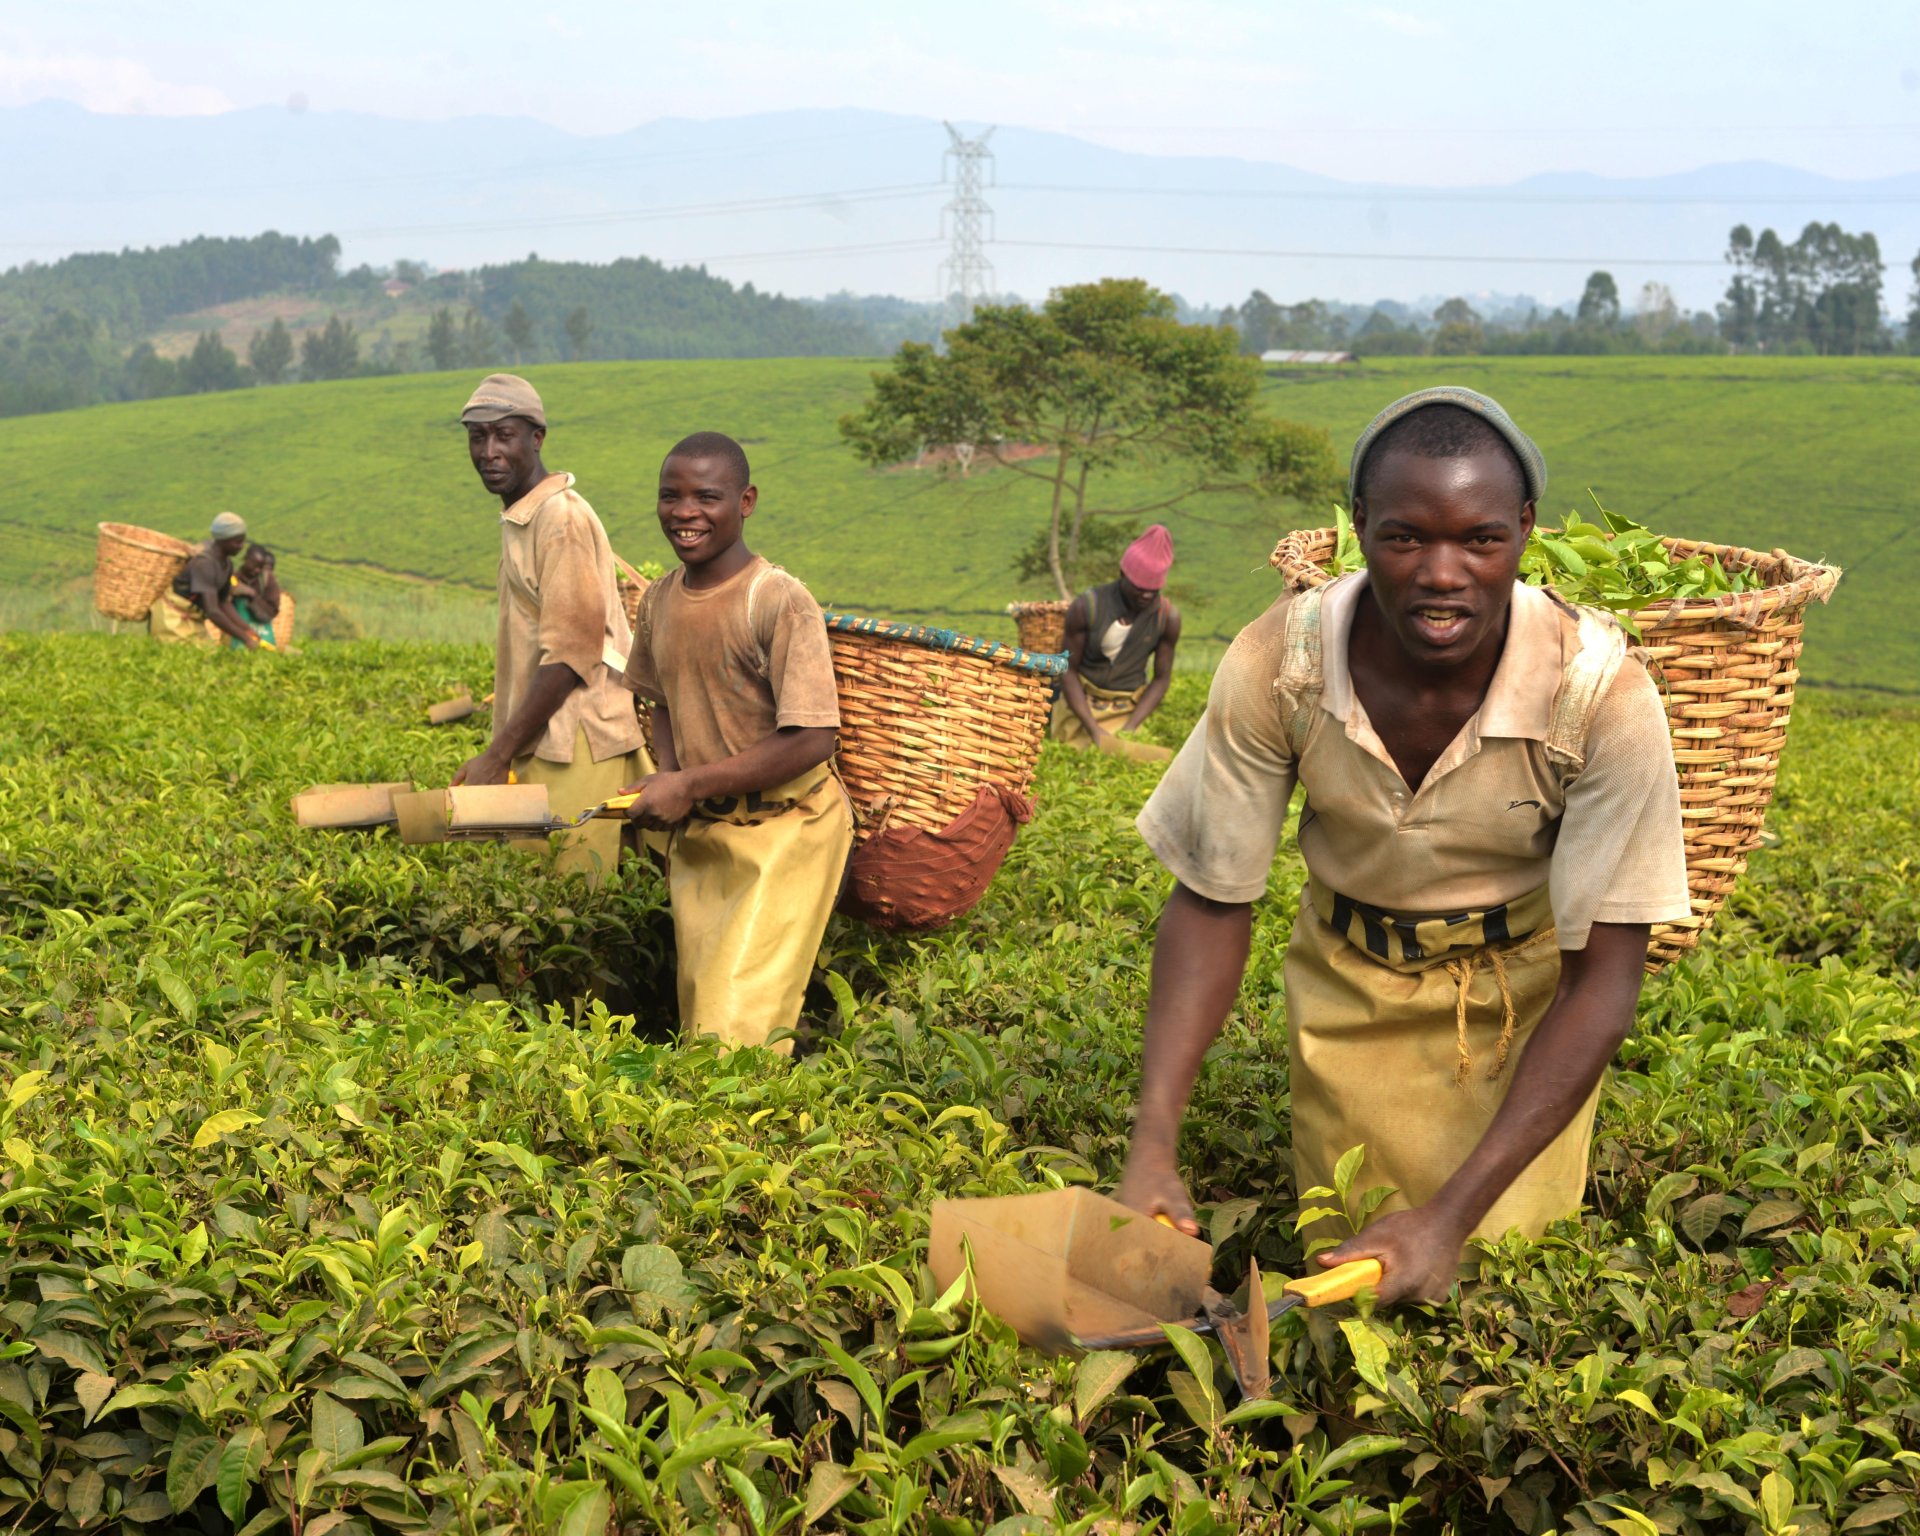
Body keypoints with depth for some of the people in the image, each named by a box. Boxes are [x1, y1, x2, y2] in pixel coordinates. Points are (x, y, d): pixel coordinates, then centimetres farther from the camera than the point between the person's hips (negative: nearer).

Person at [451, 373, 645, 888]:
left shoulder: (563, 518, -12)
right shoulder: (517, 521, 17)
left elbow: (569, 654, -18)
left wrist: (497, 757, -17)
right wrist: (502, 752, 16)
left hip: (574, 748, -9)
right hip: (540, 744, 9)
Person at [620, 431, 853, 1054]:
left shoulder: (780, 602, -19)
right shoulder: (659, 599, 4)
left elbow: (812, 741, -23)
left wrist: (689, 784, -19)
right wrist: (667, 775, -2)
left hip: (782, 832, -7)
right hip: (696, 833, 7)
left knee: (737, 1028, -10)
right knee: (697, 1012, 12)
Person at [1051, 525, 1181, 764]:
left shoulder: (1168, 617, -12)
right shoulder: (1087, 607, -17)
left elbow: (1162, 678, -5)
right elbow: (1069, 670, -12)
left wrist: (1130, 728, -17)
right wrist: (1093, 729, -22)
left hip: (1128, 709, 1)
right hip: (1081, 702, -1)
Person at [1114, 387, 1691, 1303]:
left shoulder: (1601, 694, -32)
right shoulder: (1274, 667, -27)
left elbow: (1602, 982, -26)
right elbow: (1212, 902, -14)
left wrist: (1456, 1212, -34)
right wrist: (1152, 1146, -25)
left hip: (1524, 988, -1)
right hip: (1350, 979, 2)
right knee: (1346, 1246, 11)